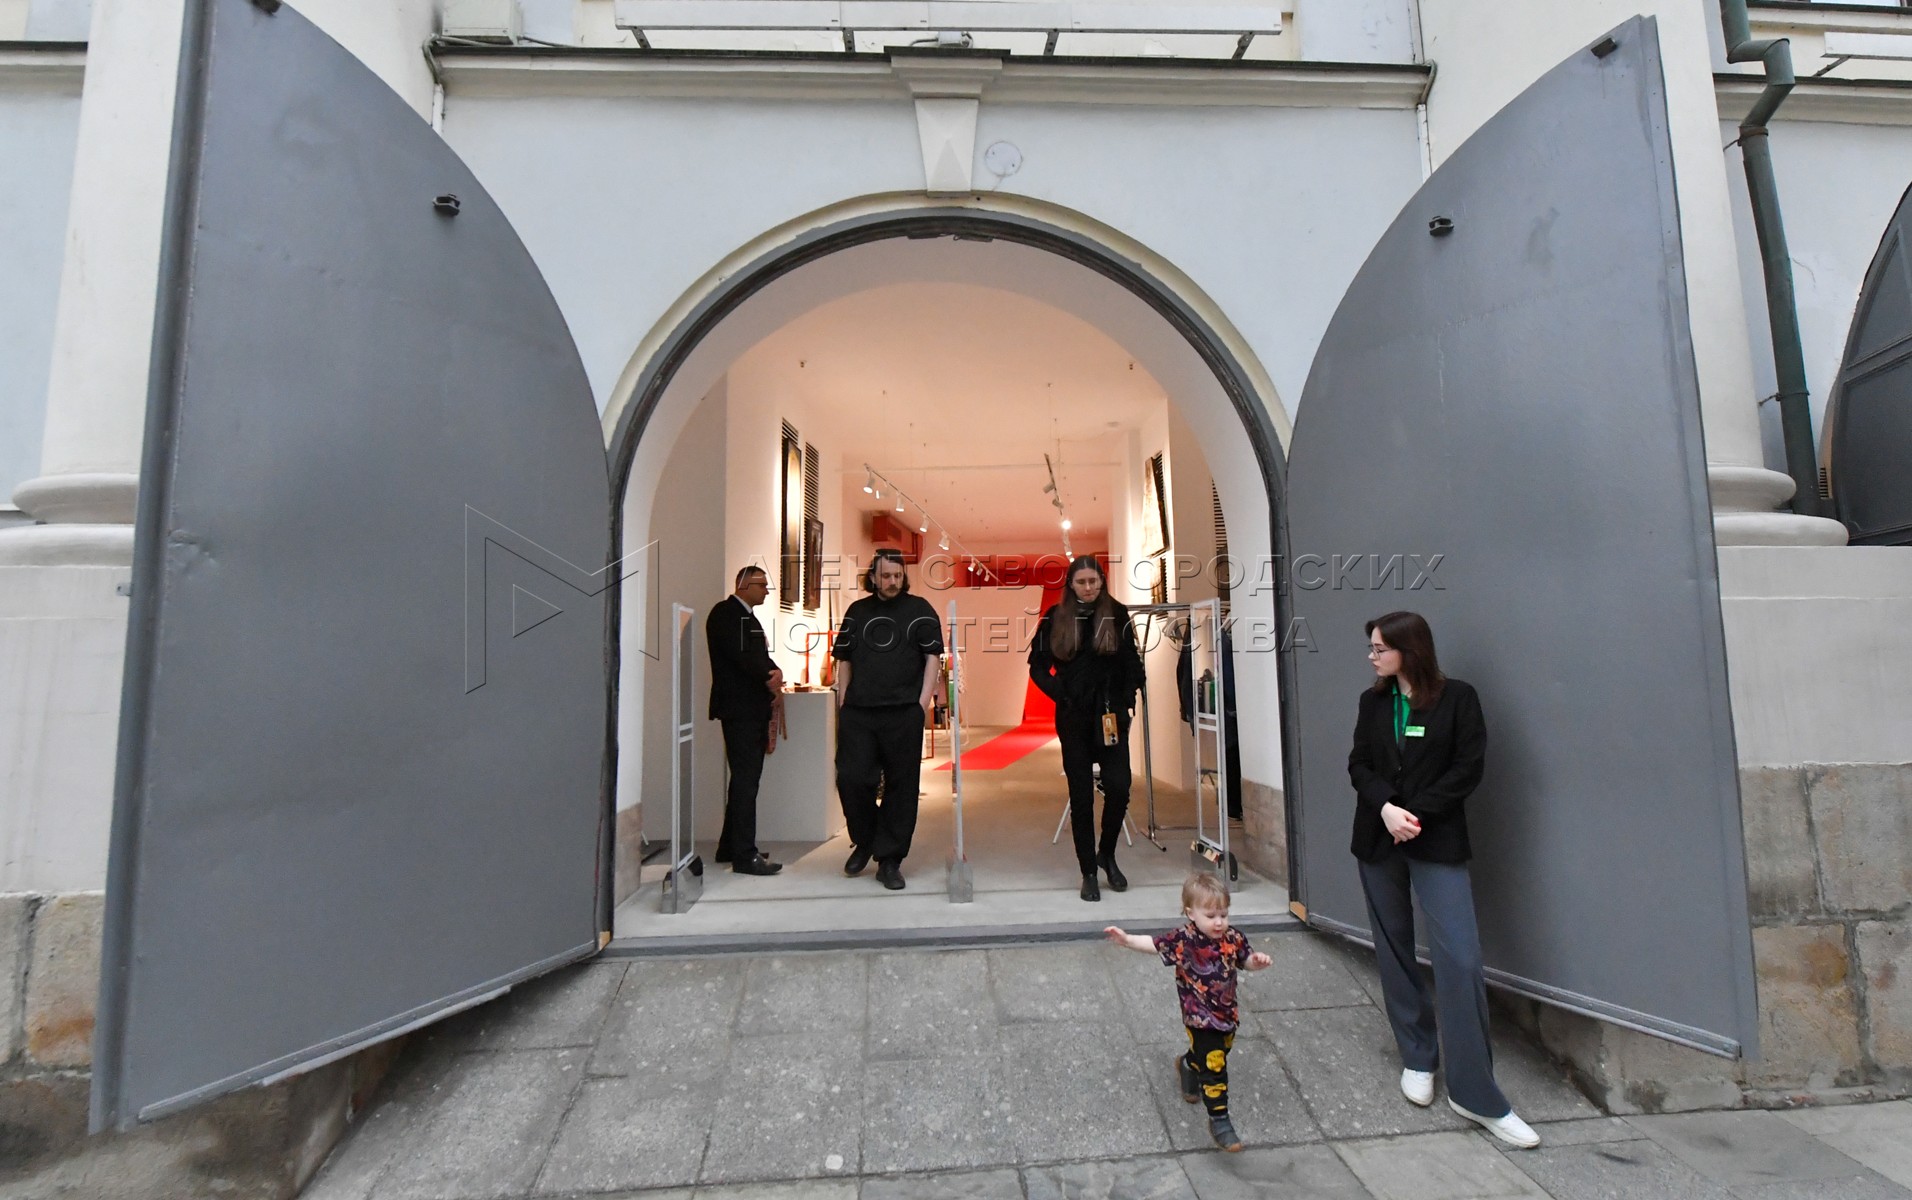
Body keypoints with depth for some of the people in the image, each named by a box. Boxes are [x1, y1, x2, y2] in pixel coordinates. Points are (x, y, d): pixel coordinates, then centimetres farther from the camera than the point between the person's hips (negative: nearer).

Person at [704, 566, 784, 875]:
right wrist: (770, 677, -14)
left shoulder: (748, 617, 21)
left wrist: (774, 674, -6)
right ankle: (744, 855, -2)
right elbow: (740, 653, -20)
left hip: (755, 708, 9)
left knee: (746, 779, 13)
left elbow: (760, 657, 14)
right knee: (745, 780, -8)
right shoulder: (725, 613, -7)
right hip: (739, 708, -9)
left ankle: (730, 847, 24)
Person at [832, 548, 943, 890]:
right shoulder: (857, 612, 14)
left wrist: (923, 702, -7)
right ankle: (864, 840, 27)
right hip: (857, 712, 2)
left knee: (901, 786, 2)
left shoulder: (919, 610, 6)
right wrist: (843, 702, 8)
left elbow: (932, 657, 2)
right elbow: (844, 660, 16)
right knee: (851, 779, 0)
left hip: (903, 712, -2)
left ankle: (889, 859, 16)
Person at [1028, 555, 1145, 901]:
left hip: (1111, 716, 0)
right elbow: (1037, 665, 7)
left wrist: (1126, 699, -5)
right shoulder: (1055, 618, 3)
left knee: (1118, 788, -6)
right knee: (1081, 795, 5)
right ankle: (1088, 872, 19)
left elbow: (1132, 663, 6)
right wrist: (1059, 693, -6)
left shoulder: (1117, 615, 2)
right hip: (1074, 719, 0)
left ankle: (1106, 854, 22)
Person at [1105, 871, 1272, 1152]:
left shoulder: (1232, 938, -11)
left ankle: (1187, 1066, 57)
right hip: (1200, 1018, -5)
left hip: (1227, 1013, 5)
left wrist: (1257, 961, -19)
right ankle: (1219, 1120, 12)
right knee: (1214, 1066, -7)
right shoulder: (1183, 939, -22)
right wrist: (1126, 939, -28)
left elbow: (1246, 960, 4)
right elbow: (1153, 944, -15)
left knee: (1213, 1054, 26)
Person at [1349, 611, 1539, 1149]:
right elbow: (1358, 764, 3)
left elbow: (1468, 768, -9)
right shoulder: (1372, 701, 6)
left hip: (1437, 842, -3)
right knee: (1395, 953, 12)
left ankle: (1474, 1094, 6)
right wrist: (1386, 807, -14)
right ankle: (1417, 1059, 29)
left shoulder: (1457, 698, -5)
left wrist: (1416, 812, -15)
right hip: (1378, 840, 4)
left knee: (1460, 959, -8)